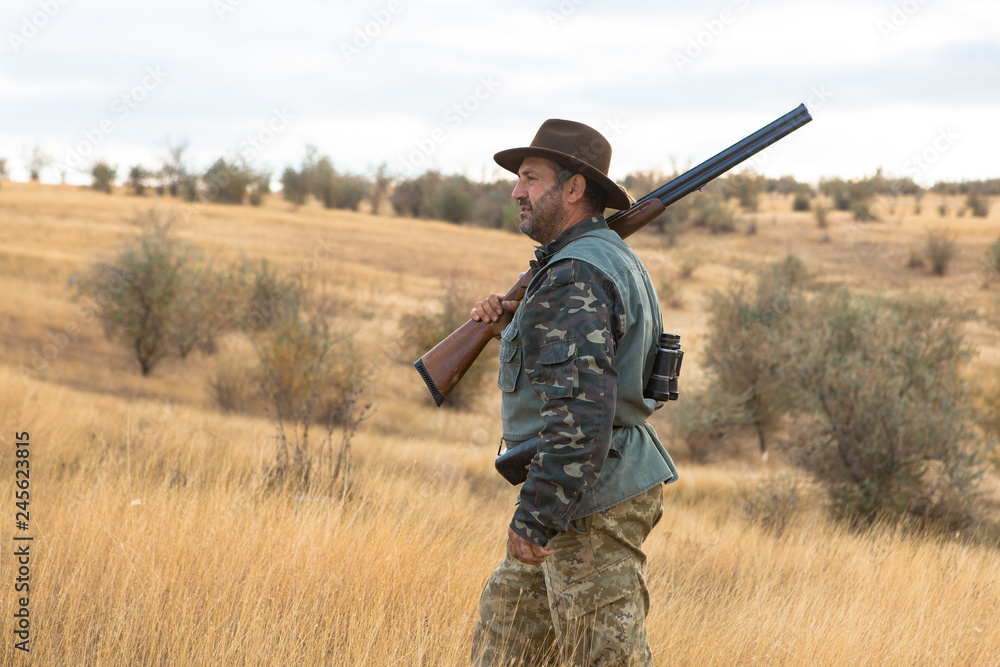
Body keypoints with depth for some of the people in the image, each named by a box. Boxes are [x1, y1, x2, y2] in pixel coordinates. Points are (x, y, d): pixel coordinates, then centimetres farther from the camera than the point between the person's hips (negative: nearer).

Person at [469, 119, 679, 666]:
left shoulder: (575, 279, -20)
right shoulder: (609, 259, 13)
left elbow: (581, 410, -28)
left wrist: (535, 518, -24)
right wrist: (514, 329, 8)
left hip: (593, 505, -11)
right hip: (598, 493, 11)